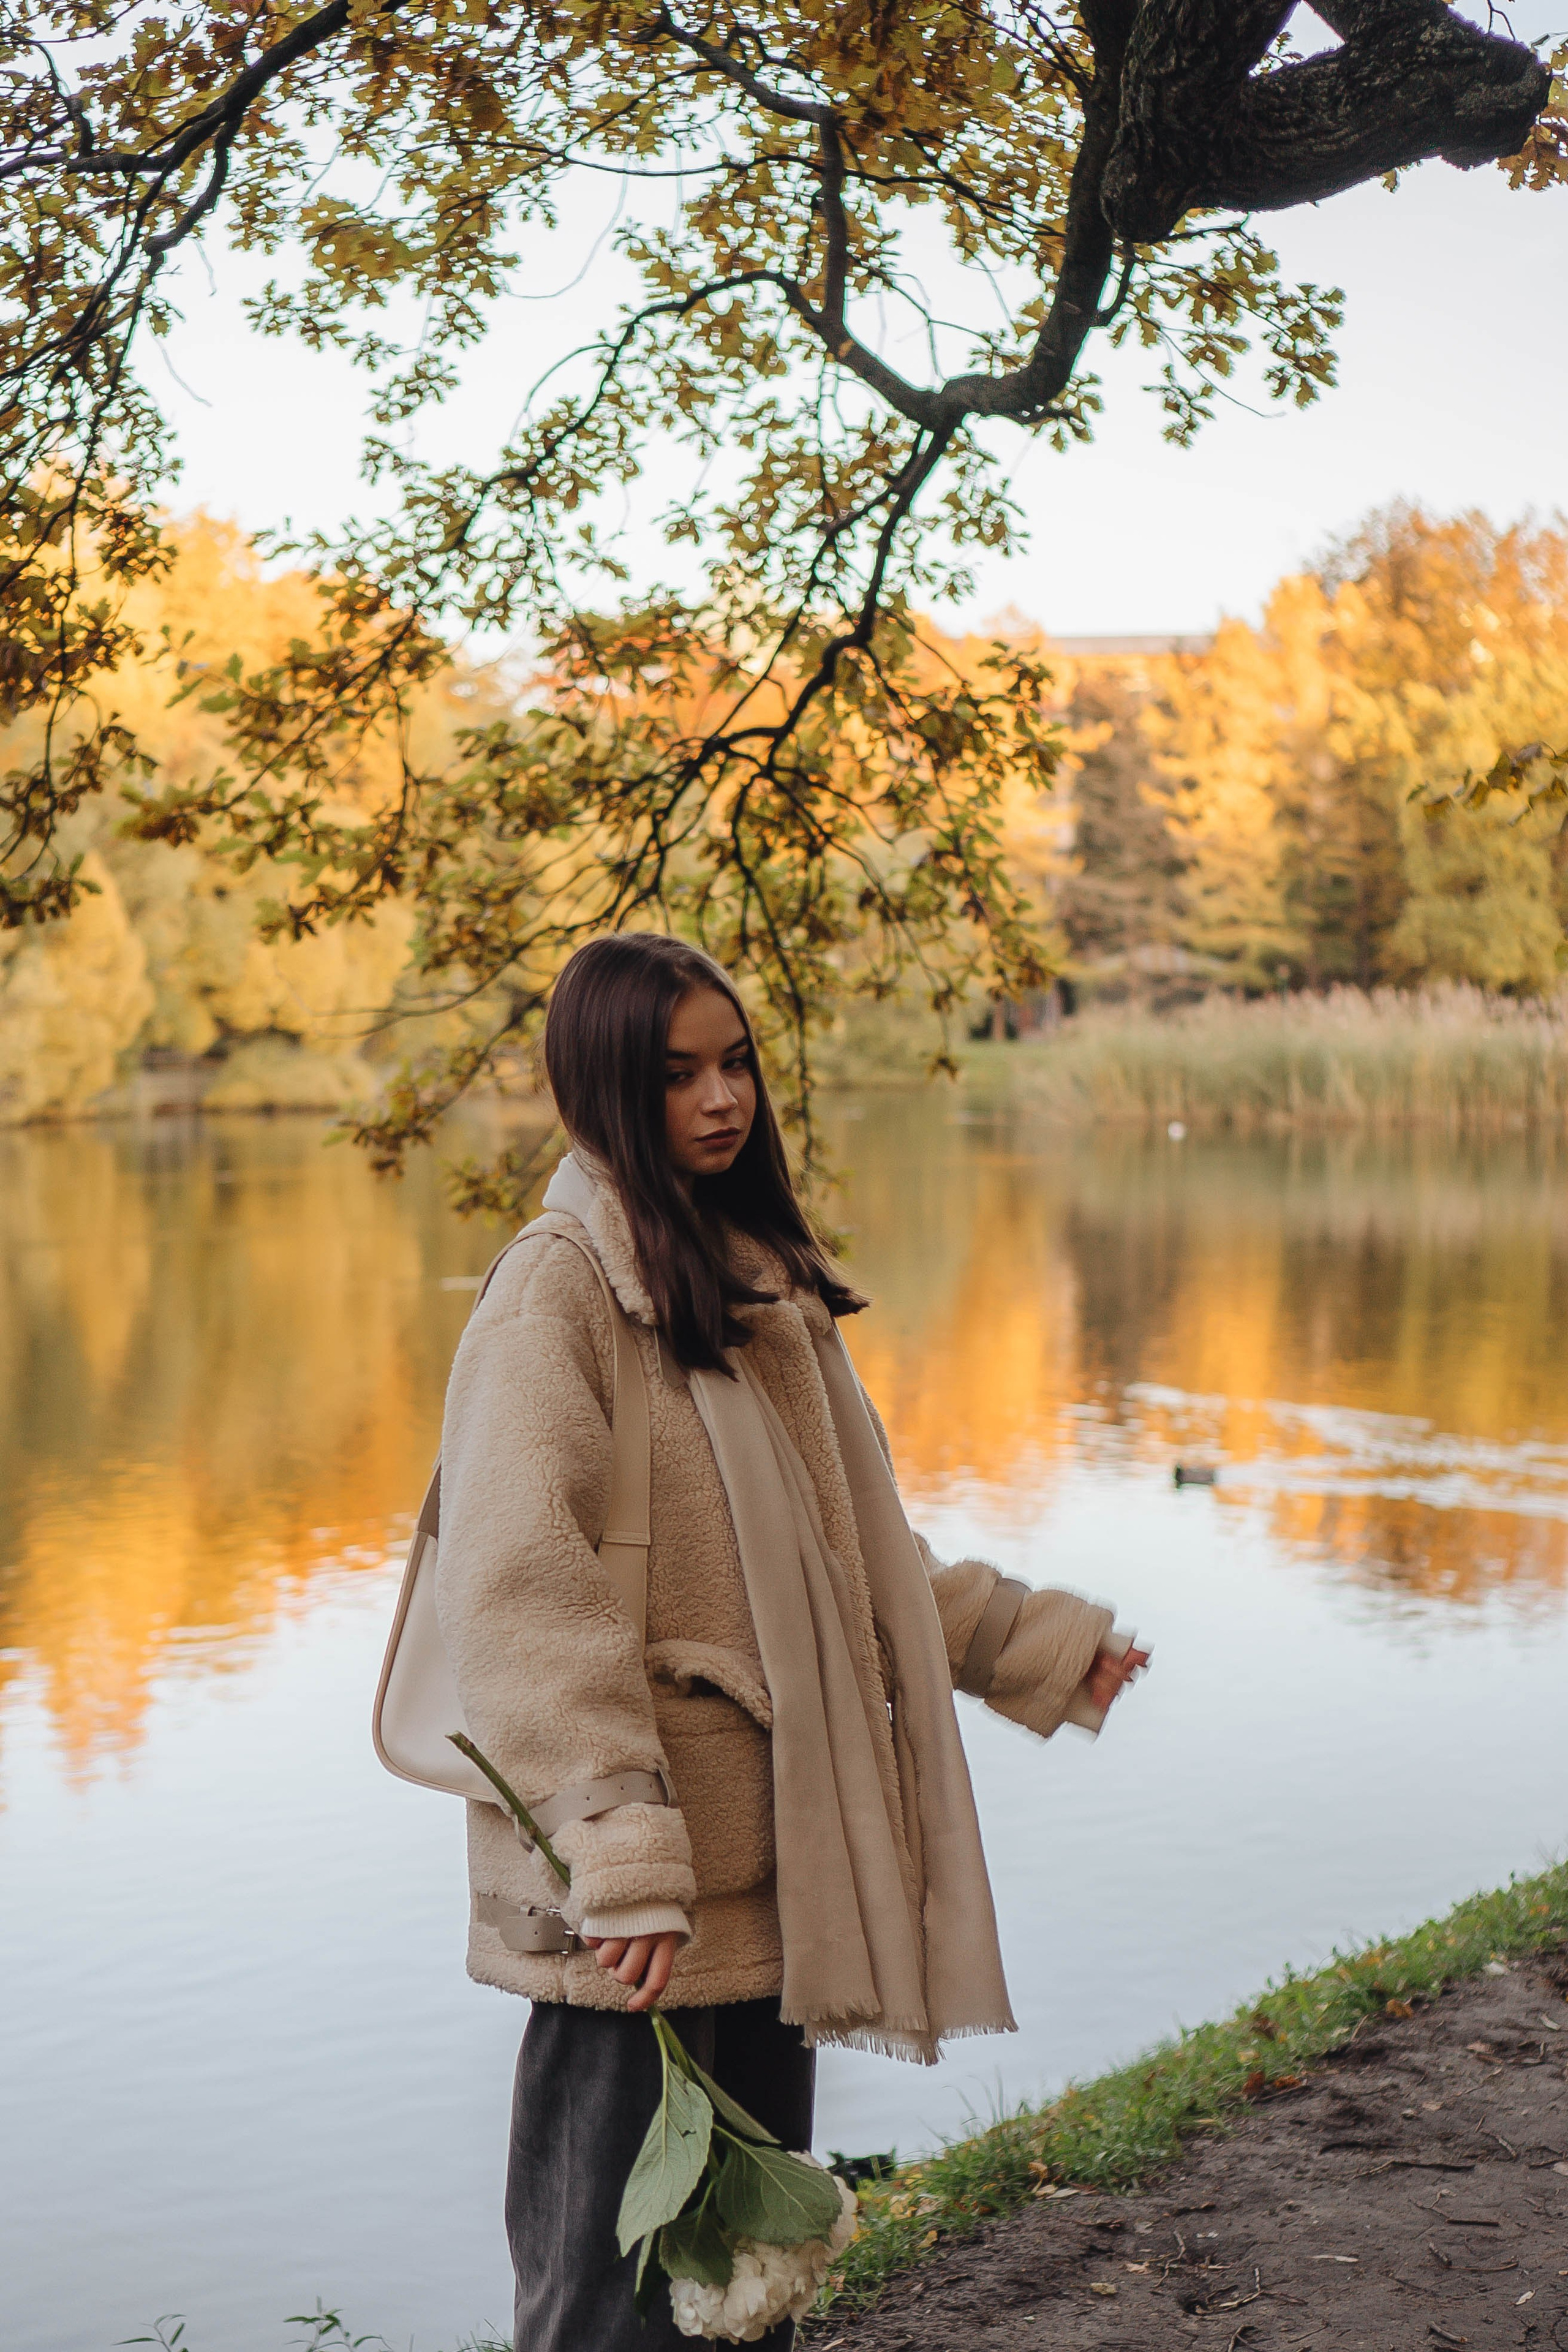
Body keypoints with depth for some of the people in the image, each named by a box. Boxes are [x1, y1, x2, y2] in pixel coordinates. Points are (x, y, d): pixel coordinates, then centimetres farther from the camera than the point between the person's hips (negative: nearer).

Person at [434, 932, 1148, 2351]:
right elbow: (518, 1579, -22)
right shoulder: (560, 1285, -13)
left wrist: (1033, 1643, 23)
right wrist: (617, 1852, -27)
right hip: (638, 1905, -8)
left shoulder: (762, 1273, 14)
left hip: (770, 1849, 8)